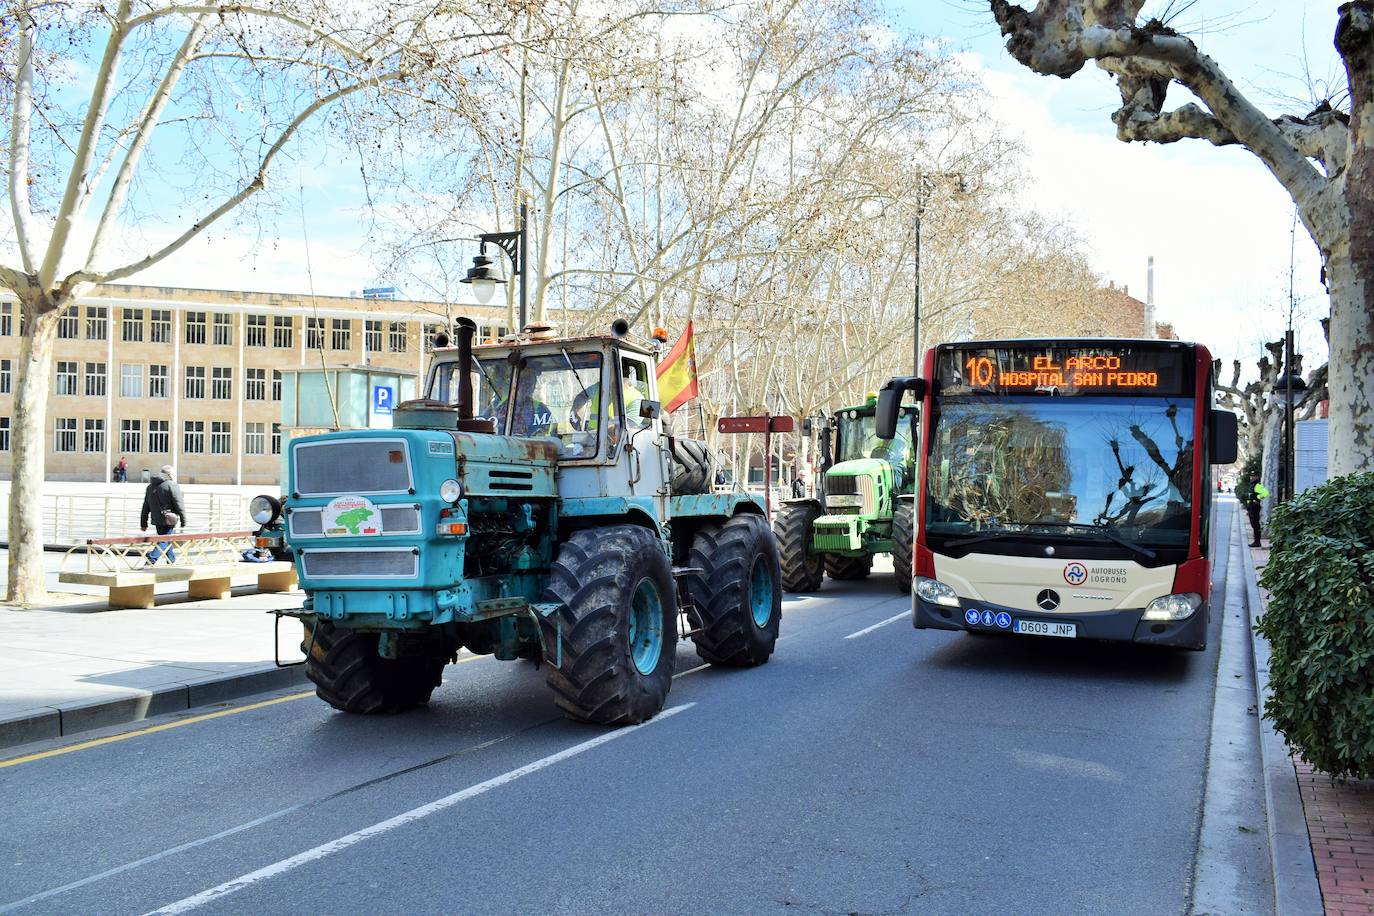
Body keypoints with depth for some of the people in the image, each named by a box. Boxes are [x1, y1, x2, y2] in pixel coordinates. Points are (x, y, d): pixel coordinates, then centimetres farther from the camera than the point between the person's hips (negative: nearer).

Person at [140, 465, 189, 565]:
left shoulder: (150, 486, 14)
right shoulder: (172, 485, -9)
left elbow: (145, 508, 16)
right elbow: (179, 505, -12)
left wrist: (143, 524, 18)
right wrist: (183, 521, -7)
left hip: (156, 520, 7)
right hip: (168, 520, -7)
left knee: (168, 539, 20)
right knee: (165, 541, -6)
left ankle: (172, 560, 29)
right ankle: (152, 558, -22)